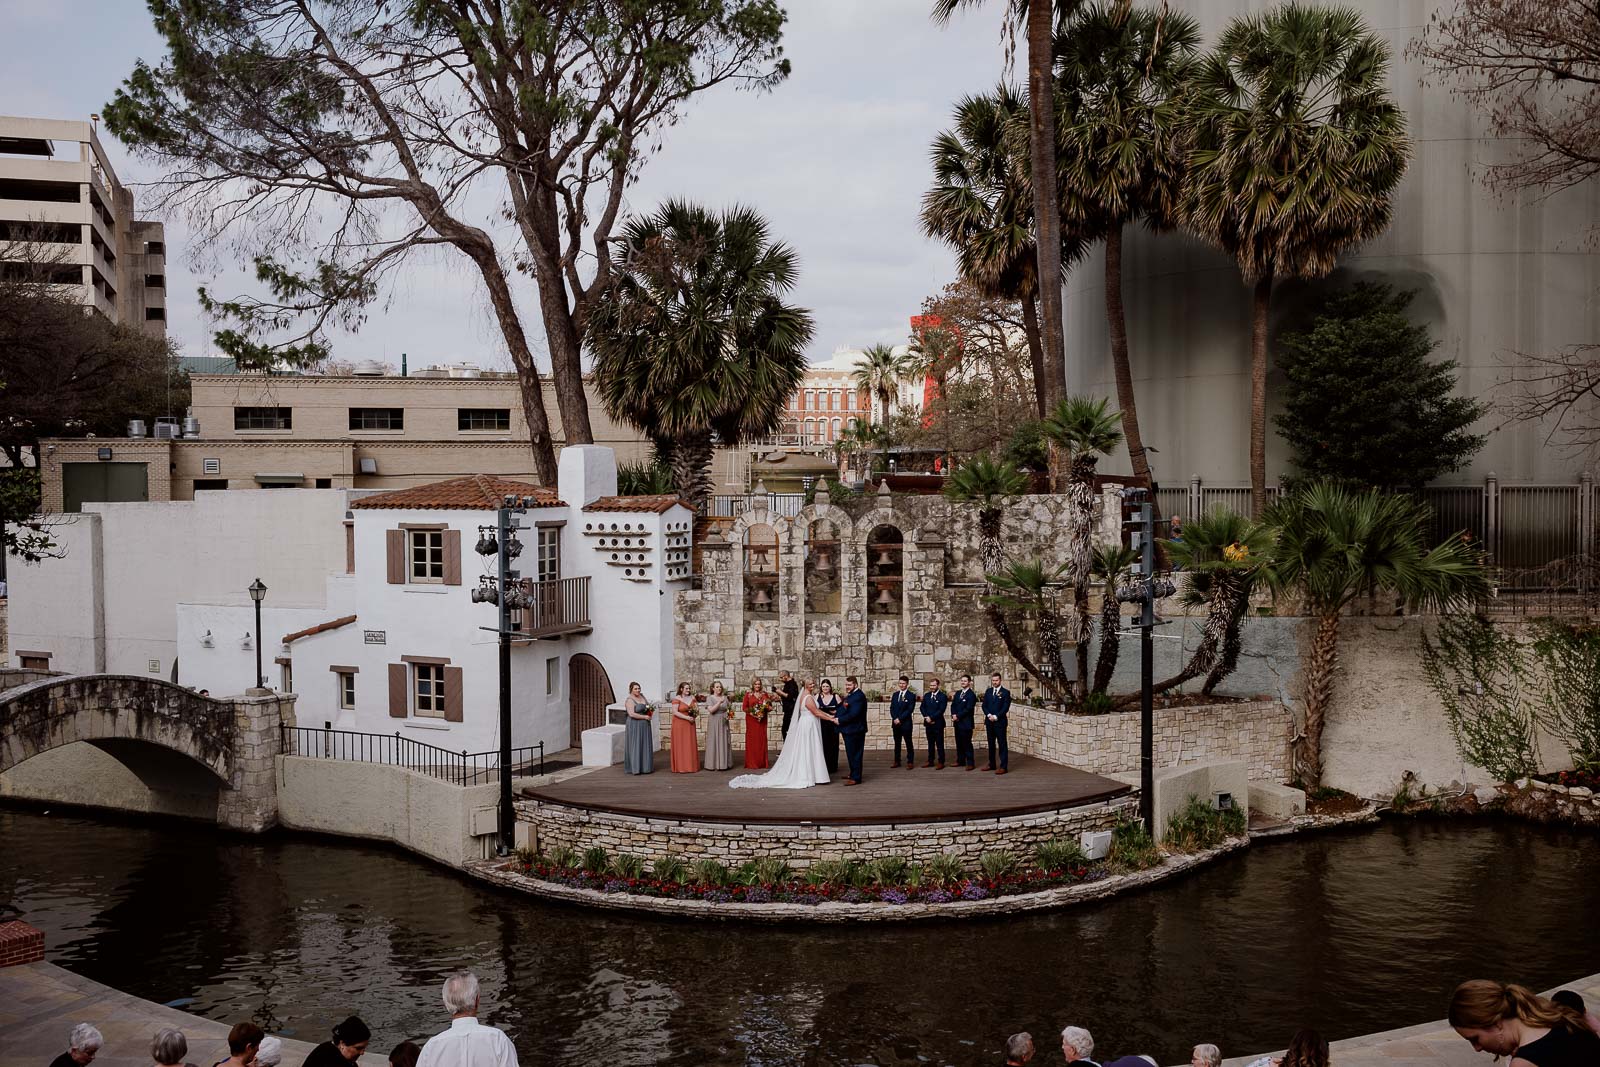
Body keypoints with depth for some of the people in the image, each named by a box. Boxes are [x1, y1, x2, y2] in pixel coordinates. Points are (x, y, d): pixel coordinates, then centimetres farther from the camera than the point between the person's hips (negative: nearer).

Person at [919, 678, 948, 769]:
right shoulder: (926, 695, 12)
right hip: (928, 723, 5)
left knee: (939, 744, -2)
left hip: (938, 723, -5)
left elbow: (941, 710, -13)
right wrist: (926, 717, -7)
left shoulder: (943, 696, -5)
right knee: (930, 743, 12)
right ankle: (930, 761, 17)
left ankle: (941, 762, 2)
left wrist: (931, 718, -16)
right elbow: (922, 707, 9)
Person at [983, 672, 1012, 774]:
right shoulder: (988, 691, 12)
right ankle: (992, 765, 19)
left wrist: (996, 717, -14)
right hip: (989, 722, 5)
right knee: (991, 744, 11)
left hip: (1000, 722, -5)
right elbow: (984, 705, 9)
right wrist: (989, 715, -8)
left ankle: (1003, 767, -4)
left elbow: (1005, 707, -9)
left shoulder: (1005, 692, -3)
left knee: (1002, 744, -4)